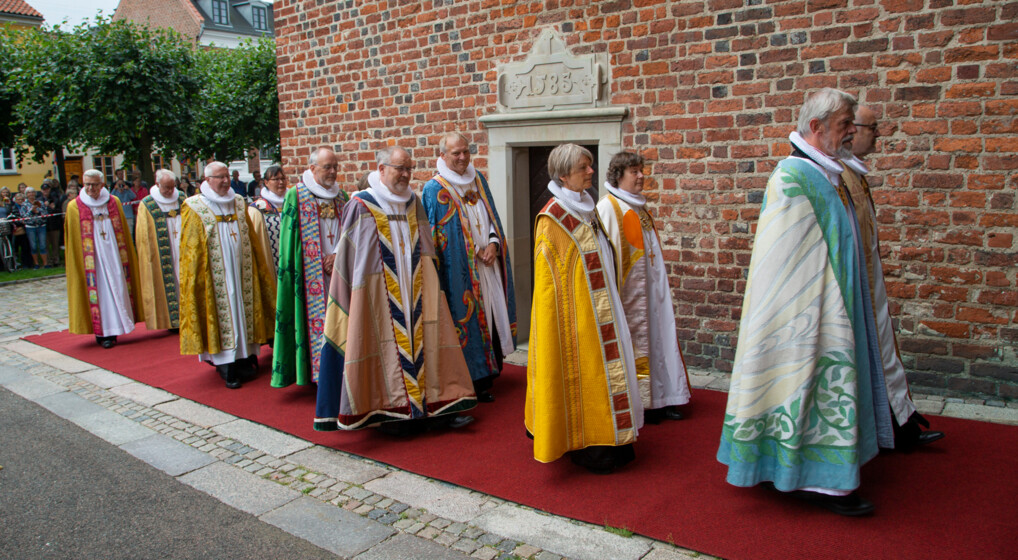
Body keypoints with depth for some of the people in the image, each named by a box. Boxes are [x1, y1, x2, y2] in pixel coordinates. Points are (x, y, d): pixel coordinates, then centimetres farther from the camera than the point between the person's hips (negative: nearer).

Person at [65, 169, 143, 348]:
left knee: (117, 287, 2)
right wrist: (74, 262, 0)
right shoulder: (74, 207, 0)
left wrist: (126, 256, 9)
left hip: (113, 254, 3)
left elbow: (123, 233, 12)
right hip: (92, 258, -3)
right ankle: (103, 332, -2)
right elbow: (71, 239, 3)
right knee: (99, 290, -5)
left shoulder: (114, 203, 7)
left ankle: (112, 329, 11)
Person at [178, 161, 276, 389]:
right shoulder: (194, 208, -3)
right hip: (215, 276, -4)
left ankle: (245, 358, 15)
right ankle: (226, 367, 3)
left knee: (242, 309, 7)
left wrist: (259, 268, 11)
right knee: (222, 313, -3)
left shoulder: (239, 203, 11)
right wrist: (196, 277, -8)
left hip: (240, 272, 5)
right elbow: (191, 250, -3)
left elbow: (251, 240, 15)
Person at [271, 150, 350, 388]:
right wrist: (321, 263, -9)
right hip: (312, 275, -4)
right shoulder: (296, 196, -1)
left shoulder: (342, 197, 12)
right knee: (315, 318, -5)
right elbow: (291, 239, -4)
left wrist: (340, 255, -9)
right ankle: (319, 368, 2)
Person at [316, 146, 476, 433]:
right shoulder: (361, 206, -6)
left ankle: (433, 405, 11)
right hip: (379, 295, -5)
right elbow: (350, 257, -4)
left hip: (413, 292, 5)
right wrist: (360, 295, -6)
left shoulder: (414, 203, 10)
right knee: (386, 345, -1)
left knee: (420, 339, 5)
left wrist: (427, 284, 11)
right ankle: (389, 411, 10)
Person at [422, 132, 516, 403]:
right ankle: (476, 382, 10)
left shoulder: (478, 179, 12)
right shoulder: (434, 190, -7)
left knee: (493, 316, 8)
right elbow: (430, 237, -7)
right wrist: (474, 252, -11)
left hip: (488, 266, 6)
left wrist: (493, 244, -4)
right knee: (467, 319, -1)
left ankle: (486, 378, 22)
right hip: (460, 271, -6)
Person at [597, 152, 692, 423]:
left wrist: (662, 289, 18)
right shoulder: (608, 207, -11)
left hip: (649, 289, 9)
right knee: (630, 341, -2)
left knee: (655, 337, 11)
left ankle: (657, 399, 19)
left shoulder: (639, 207, 16)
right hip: (627, 291, -9)